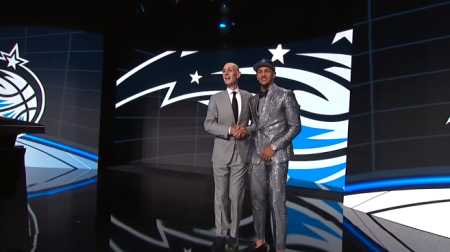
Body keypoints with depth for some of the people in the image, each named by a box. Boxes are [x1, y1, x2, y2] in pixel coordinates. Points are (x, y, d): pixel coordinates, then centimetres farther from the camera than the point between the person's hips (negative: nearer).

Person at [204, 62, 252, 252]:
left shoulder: (248, 97, 7)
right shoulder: (216, 99, 4)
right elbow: (208, 124, -4)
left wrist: (247, 130, -8)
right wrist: (230, 130, -16)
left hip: (241, 153, 0)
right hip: (221, 153, 0)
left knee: (236, 196, 4)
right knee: (221, 196, 6)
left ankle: (233, 235, 18)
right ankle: (221, 235, 18)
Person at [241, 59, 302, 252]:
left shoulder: (285, 95, -2)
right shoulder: (254, 100, 16)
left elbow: (295, 126, -6)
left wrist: (274, 146, -13)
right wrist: (246, 129, -1)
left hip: (277, 154, -6)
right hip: (256, 155, 6)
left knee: (277, 202, -4)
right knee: (257, 199, 10)